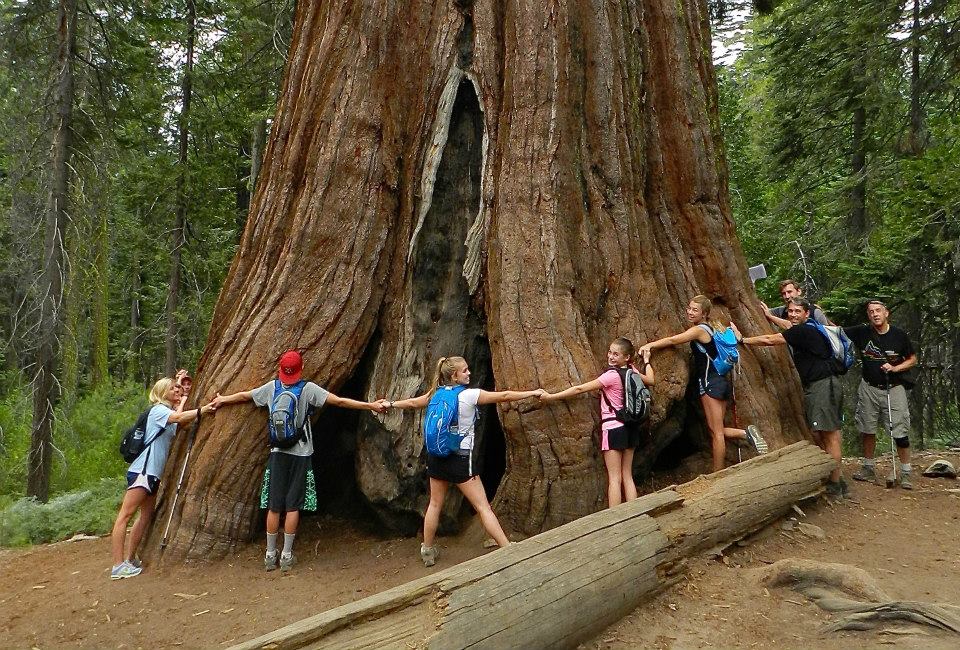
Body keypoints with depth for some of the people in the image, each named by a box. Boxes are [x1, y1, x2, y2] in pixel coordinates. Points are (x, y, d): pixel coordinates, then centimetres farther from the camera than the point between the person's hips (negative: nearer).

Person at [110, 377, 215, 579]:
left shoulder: (169, 411, 21)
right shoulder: (158, 410, -8)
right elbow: (179, 418, -24)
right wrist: (202, 410, -23)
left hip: (152, 473, 10)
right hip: (142, 470, -10)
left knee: (146, 516, 12)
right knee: (125, 514, -10)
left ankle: (129, 559, 18)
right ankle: (118, 566, -14)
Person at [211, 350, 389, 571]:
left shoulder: (272, 387, 3)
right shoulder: (308, 389, -8)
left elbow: (244, 395, 17)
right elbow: (339, 401, -12)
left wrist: (222, 400, 36)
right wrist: (371, 405, -9)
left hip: (278, 453, 3)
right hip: (300, 454, -3)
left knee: (274, 506, 7)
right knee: (293, 506, 3)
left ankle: (270, 555, 15)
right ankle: (287, 556, 8)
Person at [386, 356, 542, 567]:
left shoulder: (436, 394, 4)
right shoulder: (469, 395, -13)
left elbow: (412, 402, 19)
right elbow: (504, 396, -11)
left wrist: (391, 404, 38)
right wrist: (533, 393, -3)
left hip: (436, 456, 6)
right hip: (460, 458, -6)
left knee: (435, 503, 19)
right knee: (483, 506, -3)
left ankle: (427, 551, 29)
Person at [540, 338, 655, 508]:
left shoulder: (611, 375, -17)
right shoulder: (631, 371, 2)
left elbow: (580, 389, -16)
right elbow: (650, 380, 23)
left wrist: (551, 396, -12)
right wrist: (646, 361, 37)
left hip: (614, 428, -7)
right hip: (630, 428, 7)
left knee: (614, 479, -4)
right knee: (627, 477, 13)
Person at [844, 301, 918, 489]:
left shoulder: (899, 335, -4)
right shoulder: (862, 332, -3)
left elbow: (912, 359, 5)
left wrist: (895, 368, -11)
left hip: (894, 388, -2)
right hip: (869, 389, 2)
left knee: (900, 433, -3)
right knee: (867, 430, 11)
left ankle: (906, 473, 10)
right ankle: (868, 468, 25)